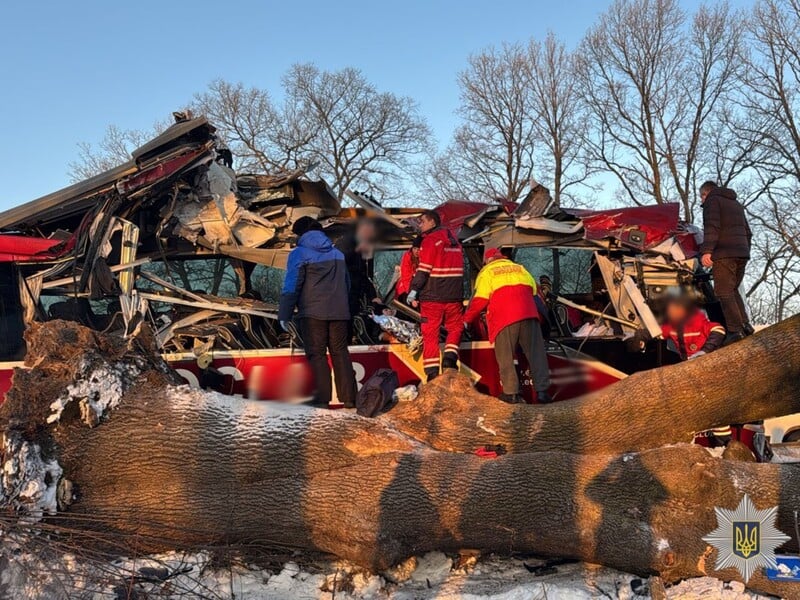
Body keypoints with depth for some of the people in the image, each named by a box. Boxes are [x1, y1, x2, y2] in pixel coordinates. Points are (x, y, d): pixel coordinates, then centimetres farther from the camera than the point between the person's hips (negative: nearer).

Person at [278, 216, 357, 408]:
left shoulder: (299, 254, -3)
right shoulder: (337, 253, 16)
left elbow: (291, 286, -10)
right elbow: (346, 284, 21)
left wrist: (284, 314, -6)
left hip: (313, 313, -5)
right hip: (339, 312, 5)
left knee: (317, 354, 0)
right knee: (340, 352, 10)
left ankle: (322, 398, -4)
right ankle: (348, 397, 8)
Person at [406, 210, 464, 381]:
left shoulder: (430, 240, -8)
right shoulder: (454, 240, 15)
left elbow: (423, 269, -14)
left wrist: (413, 291, -12)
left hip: (432, 296, -5)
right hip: (454, 296, 5)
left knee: (430, 334, 2)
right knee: (455, 328, 18)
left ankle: (432, 373, 0)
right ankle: (450, 357, -3)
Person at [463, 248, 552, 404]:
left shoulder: (487, 272, 12)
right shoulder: (519, 268, 26)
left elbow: (480, 300, 3)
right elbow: (533, 290, 22)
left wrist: (466, 319, 12)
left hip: (504, 318, -3)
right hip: (528, 314, 4)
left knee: (506, 356, 3)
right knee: (536, 353, 6)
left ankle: (511, 392, -1)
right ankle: (542, 390, 2)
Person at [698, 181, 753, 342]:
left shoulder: (712, 200, 3)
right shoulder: (736, 204, 29)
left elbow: (711, 227, -14)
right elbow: (747, 232, 30)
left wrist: (706, 250, -21)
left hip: (724, 254, -8)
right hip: (742, 253, 8)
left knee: (724, 292, -9)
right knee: (733, 290, 17)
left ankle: (735, 330, -18)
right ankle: (744, 324, 4)